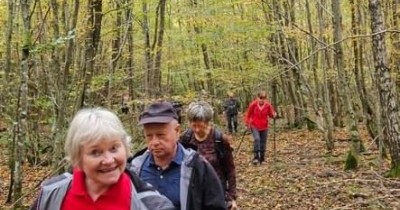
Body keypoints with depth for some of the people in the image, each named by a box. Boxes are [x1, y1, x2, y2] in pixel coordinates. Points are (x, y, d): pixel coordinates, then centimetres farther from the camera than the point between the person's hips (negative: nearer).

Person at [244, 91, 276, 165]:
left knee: (263, 142, 8)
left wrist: (274, 115, -21)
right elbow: (248, 114, -2)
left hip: (264, 127, 3)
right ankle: (256, 157, -14)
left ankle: (262, 158, 22)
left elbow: (271, 113, 2)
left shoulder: (268, 105, -8)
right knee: (257, 139, -21)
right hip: (254, 126, -3)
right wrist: (247, 123, 0)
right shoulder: (253, 104, -14)